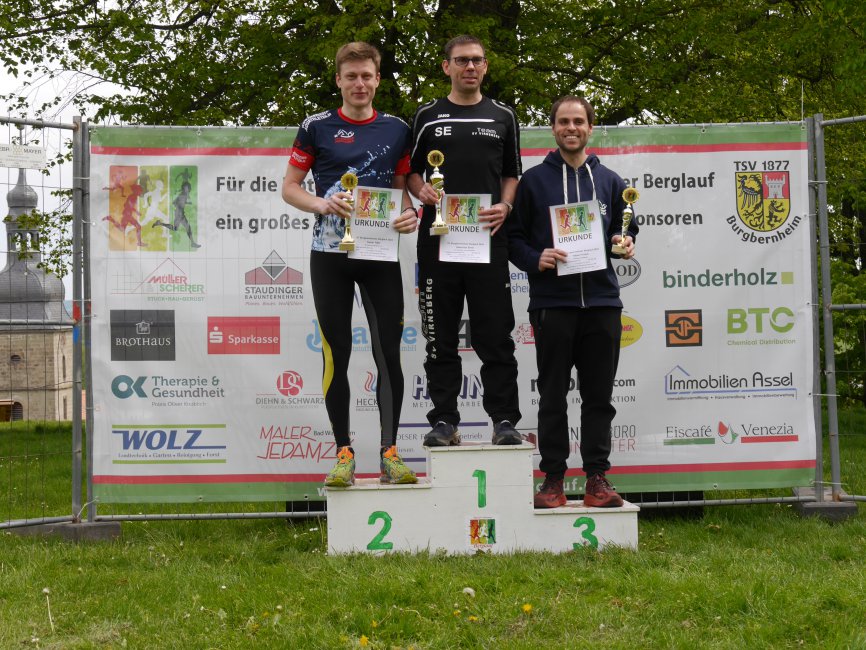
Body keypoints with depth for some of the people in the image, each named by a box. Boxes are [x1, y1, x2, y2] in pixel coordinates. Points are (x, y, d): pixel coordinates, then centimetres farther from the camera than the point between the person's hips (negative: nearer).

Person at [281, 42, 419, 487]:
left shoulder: (396, 130, 9)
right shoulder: (317, 127, 4)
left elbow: (403, 189, 15)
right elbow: (289, 187, 6)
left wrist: (410, 214, -8)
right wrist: (322, 204, -13)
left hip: (381, 254, 1)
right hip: (330, 253, -1)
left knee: (389, 352, -2)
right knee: (336, 354, 2)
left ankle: (390, 451, 5)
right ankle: (344, 453, 9)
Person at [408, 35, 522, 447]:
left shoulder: (502, 117, 12)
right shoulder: (428, 116, 10)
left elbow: (513, 173, 15)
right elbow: (410, 170, 13)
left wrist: (504, 206, -3)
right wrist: (421, 191, -9)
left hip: (487, 238, 0)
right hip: (437, 238, 0)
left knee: (495, 335, -1)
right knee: (441, 337, 3)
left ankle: (504, 420, 3)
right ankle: (444, 421, 9)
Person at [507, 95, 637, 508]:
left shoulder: (609, 181, 14)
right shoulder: (533, 180, 7)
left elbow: (625, 229, 21)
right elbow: (514, 238, 5)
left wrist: (624, 244, -2)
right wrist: (536, 259, -13)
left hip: (601, 301, 2)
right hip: (552, 302, -2)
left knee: (598, 396, 4)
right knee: (553, 396, 2)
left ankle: (597, 476, 10)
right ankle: (553, 477, 8)